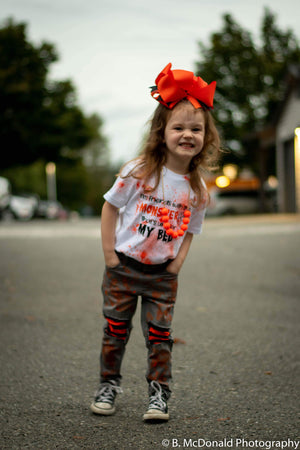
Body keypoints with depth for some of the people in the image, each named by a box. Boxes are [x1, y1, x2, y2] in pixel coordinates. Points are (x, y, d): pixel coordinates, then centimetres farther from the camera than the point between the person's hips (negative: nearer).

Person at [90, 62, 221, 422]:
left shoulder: (197, 188, -3)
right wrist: (109, 254, -8)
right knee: (115, 330, 8)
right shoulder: (139, 171, -12)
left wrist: (178, 262, -5)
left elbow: (190, 230, 9)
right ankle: (108, 384, 26)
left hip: (162, 275, 2)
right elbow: (110, 207, -5)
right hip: (124, 267, -1)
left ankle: (158, 393, 18)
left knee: (159, 335, 4)